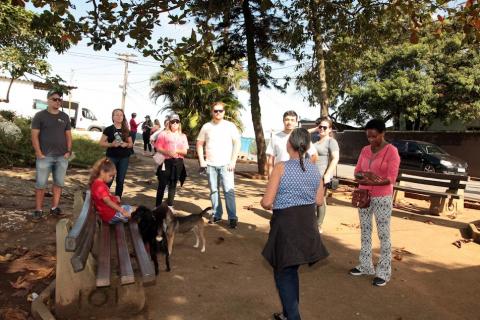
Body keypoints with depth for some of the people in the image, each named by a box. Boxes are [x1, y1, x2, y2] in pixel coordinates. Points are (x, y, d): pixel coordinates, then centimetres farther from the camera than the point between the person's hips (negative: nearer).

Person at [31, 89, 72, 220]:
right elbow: (34, 135, -3)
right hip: (45, 156, -3)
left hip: (62, 156, 4)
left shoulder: (64, 117, 12)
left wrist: (69, 151, 2)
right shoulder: (40, 116, 1)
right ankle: (38, 209, 7)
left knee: (59, 183, 6)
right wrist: (39, 153, -10)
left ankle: (54, 207, 15)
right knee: (41, 184, -1)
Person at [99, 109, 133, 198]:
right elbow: (101, 143, -2)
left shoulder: (126, 130, 7)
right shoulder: (108, 129, -1)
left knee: (120, 180, 8)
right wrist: (112, 144, -18)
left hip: (124, 158, 3)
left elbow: (131, 143, 12)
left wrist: (126, 144, -10)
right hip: (112, 157, -3)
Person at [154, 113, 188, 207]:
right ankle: (158, 206, 7)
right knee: (162, 184, -1)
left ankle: (170, 206, 20)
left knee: (173, 185, 10)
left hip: (178, 163, 3)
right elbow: (158, 148, -3)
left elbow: (185, 151, 6)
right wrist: (168, 152, -19)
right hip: (166, 162, -3)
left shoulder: (183, 136, 10)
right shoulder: (164, 134, 2)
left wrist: (176, 151, -14)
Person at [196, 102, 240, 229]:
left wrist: (233, 161, -7)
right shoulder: (206, 126, 5)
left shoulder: (230, 126, 0)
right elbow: (199, 143, 11)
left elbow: (237, 143, -1)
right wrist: (201, 160, 2)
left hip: (226, 164, -2)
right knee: (213, 190, 9)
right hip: (211, 165, 3)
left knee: (229, 190, -7)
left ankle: (232, 217, -1)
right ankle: (216, 214, 21)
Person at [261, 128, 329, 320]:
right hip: (307, 225, 6)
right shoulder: (314, 168, 0)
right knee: (291, 270, 22)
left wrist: (267, 204, 5)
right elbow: (319, 201, 7)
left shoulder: (281, 168, -16)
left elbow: (266, 203, -17)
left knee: (283, 273, 10)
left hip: (286, 225, -6)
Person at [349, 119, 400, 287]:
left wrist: (374, 182, -30)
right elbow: (357, 171, 6)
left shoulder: (391, 151, -10)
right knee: (365, 231, 13)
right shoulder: (365, 150, 7)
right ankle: (365, 265, 26)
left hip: (382, 198, -6)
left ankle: (383, 272, 11)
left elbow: (391, 178, -15)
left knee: (383, 235, 2)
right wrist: (360, 175, -16)